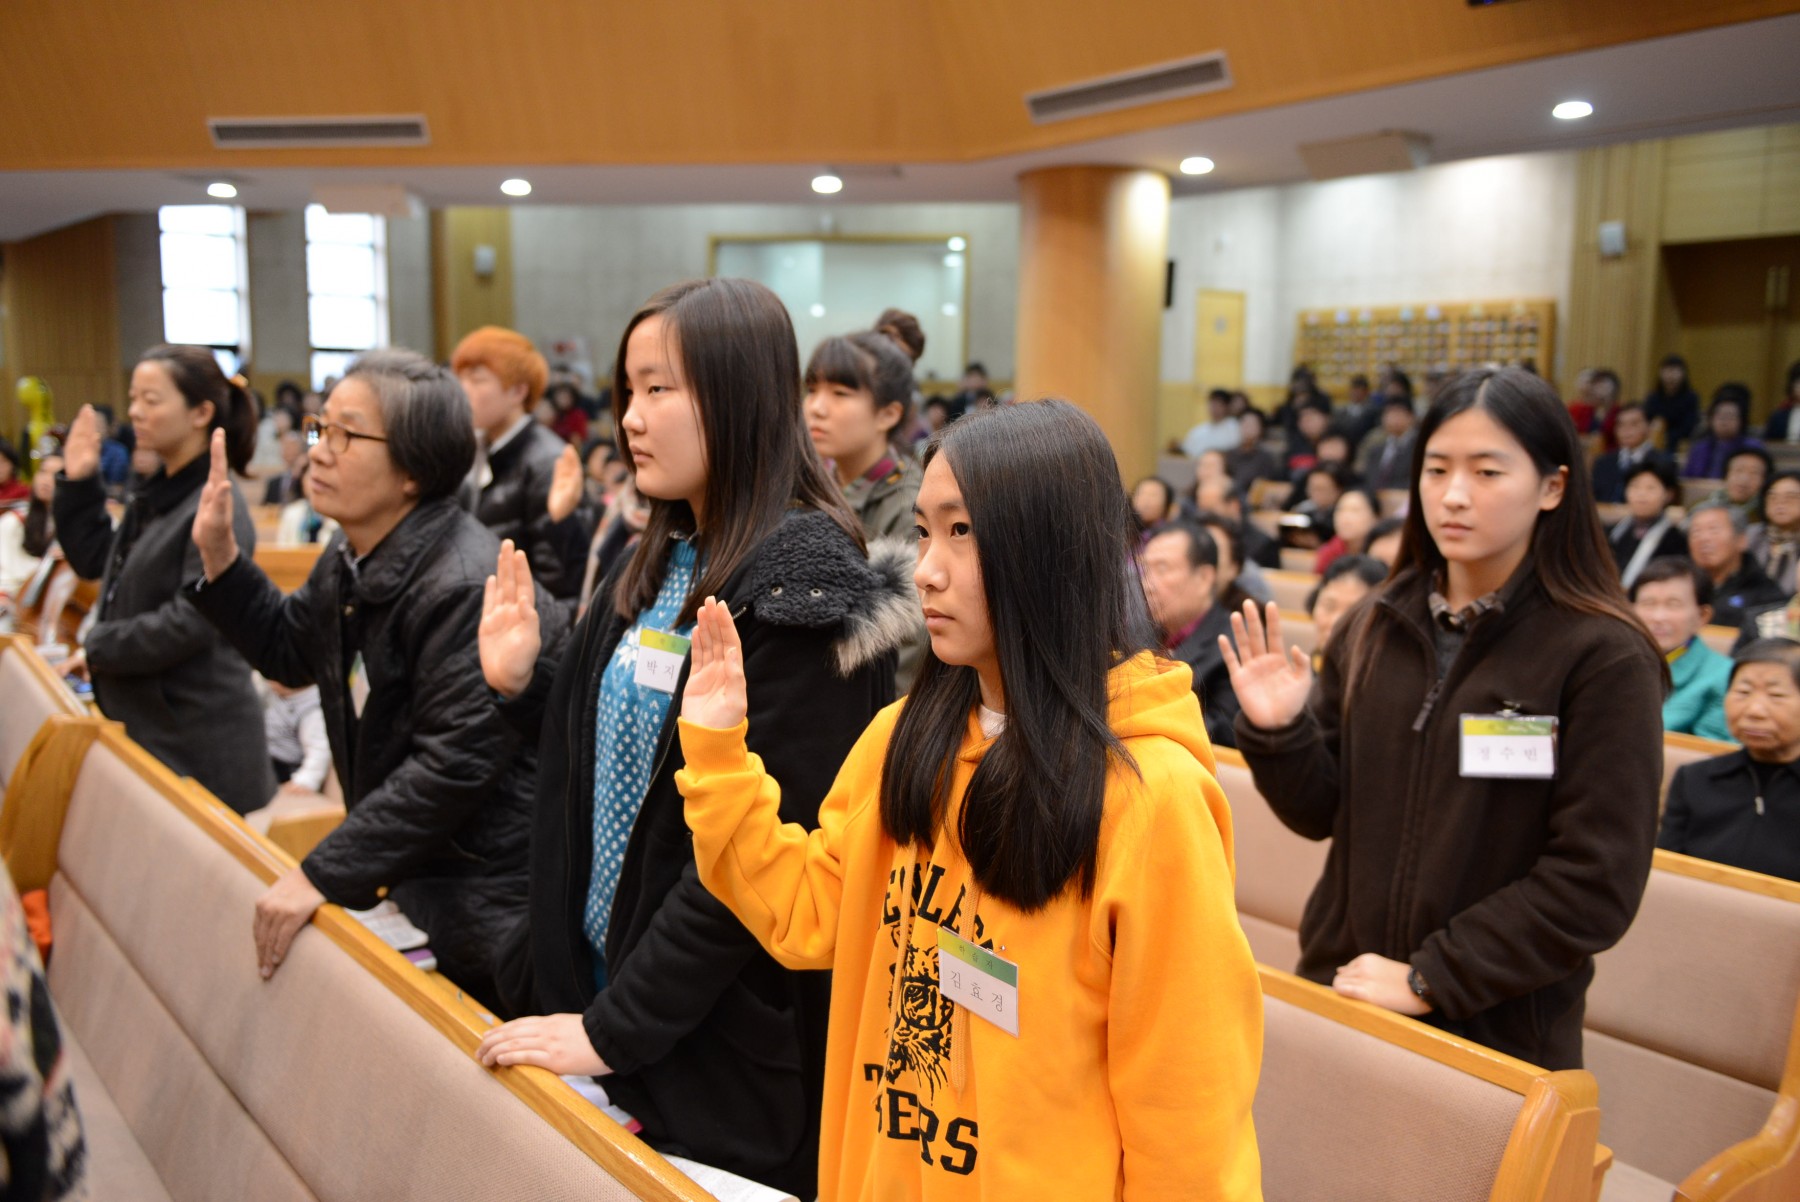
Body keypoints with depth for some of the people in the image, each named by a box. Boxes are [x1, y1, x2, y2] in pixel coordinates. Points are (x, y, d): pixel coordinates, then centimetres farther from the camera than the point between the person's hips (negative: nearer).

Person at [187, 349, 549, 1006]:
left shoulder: (466, 587, -25)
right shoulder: (348, 559, 6)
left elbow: (454, 765, -28)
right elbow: (289, 651, 22)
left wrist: (324, 874, -22)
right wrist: (218, 555, 8)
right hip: (414, 883, 9)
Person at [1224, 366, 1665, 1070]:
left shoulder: (1604, 657, -12)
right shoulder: (1373, 629, 0)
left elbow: (1597, 884, -15)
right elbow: (1322, 812, 4)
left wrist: (1429, 979, -16)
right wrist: (1280, 733, -15)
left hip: (1497, 1032, -4)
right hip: (1337, 992, 4)